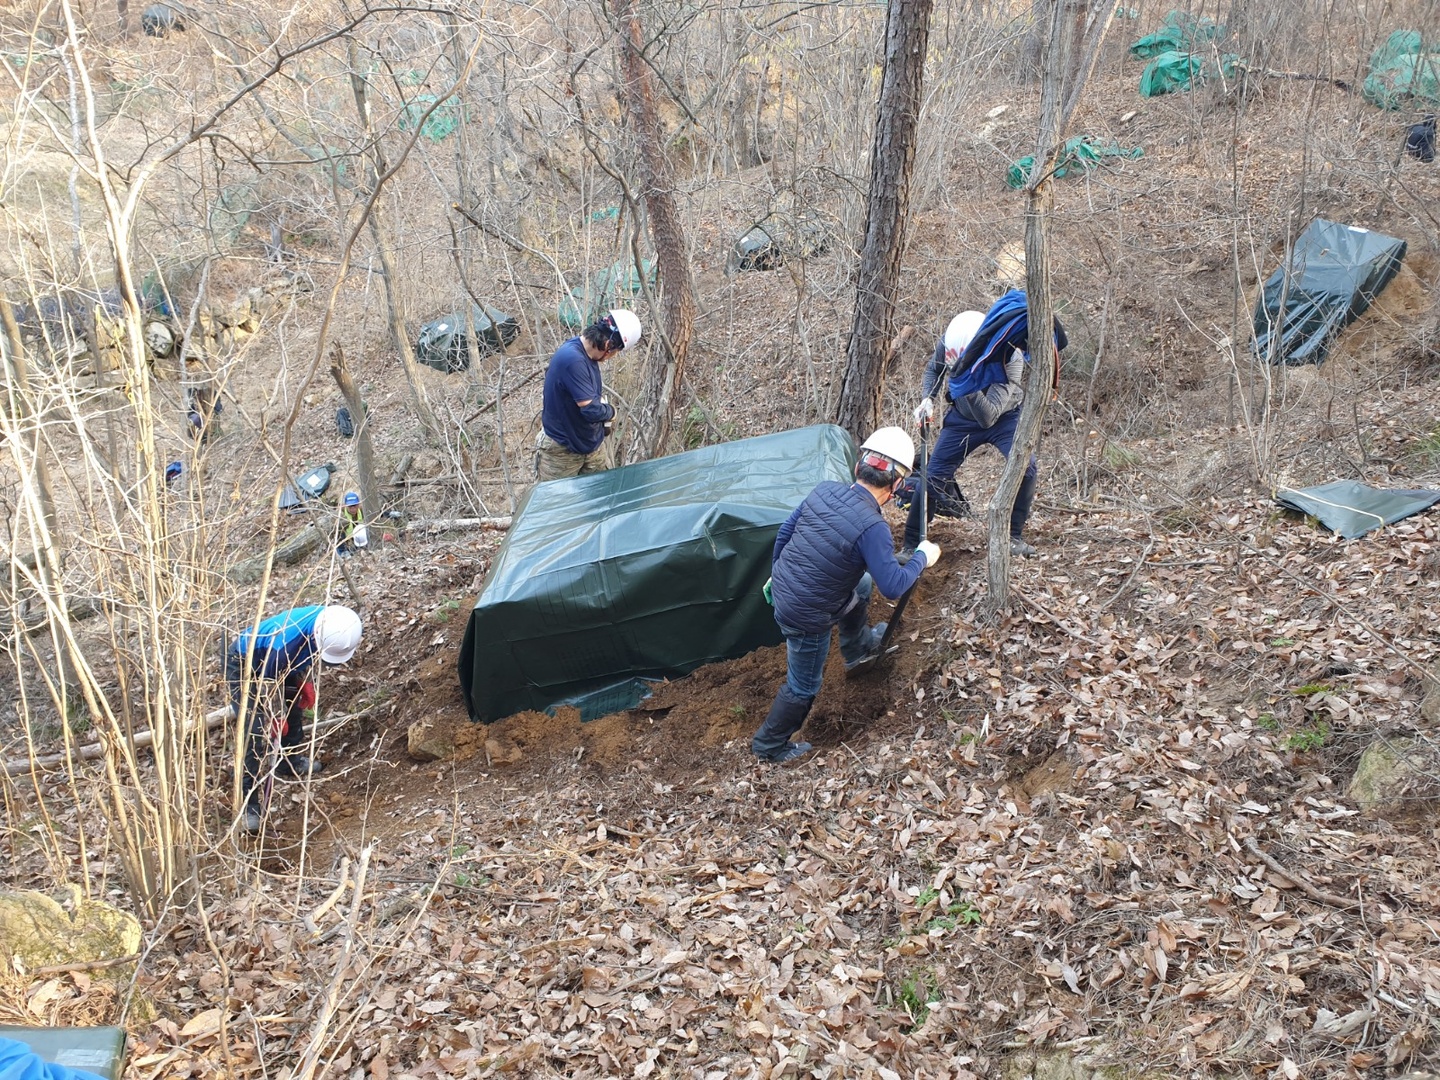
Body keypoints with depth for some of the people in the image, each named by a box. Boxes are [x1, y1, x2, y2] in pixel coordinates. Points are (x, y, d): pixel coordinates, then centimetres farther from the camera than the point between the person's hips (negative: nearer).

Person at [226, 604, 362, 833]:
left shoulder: (326, 620, -21)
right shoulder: (285, 641, -43)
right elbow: (270, 682, -25)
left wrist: (305, 681, -1)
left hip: (277, 664, 8)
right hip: (242, 667, -8)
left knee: (294, 711, 19)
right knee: (255, 734, -14)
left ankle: (290, 762, 44)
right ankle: (248, 804, -9)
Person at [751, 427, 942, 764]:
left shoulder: (825, 490, -9)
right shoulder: (872, 528, -29)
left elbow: (784, 532, 4)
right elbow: (893, 587, -25)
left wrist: (777, 574, 21)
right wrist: (922, 557, -8)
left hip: (782, 587, 7)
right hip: (805, 616, -7)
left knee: (861, 585, 29)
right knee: (803, 688, 18)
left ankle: (858, 648, 51)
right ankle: (770, 746, 37)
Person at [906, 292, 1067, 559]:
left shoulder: (1009, 361, -37)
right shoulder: (948, 345, -24)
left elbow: (987, 416, -43)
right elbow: (933, 369, 1)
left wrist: (966, 383, -55)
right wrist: (927, 400, -16)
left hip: (1004, 417, -3)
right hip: (963, 419, 3)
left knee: (1026, 467, -25)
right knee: (933, 476, -4)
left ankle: (1014, 537, -8)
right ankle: (910, 544, 7)